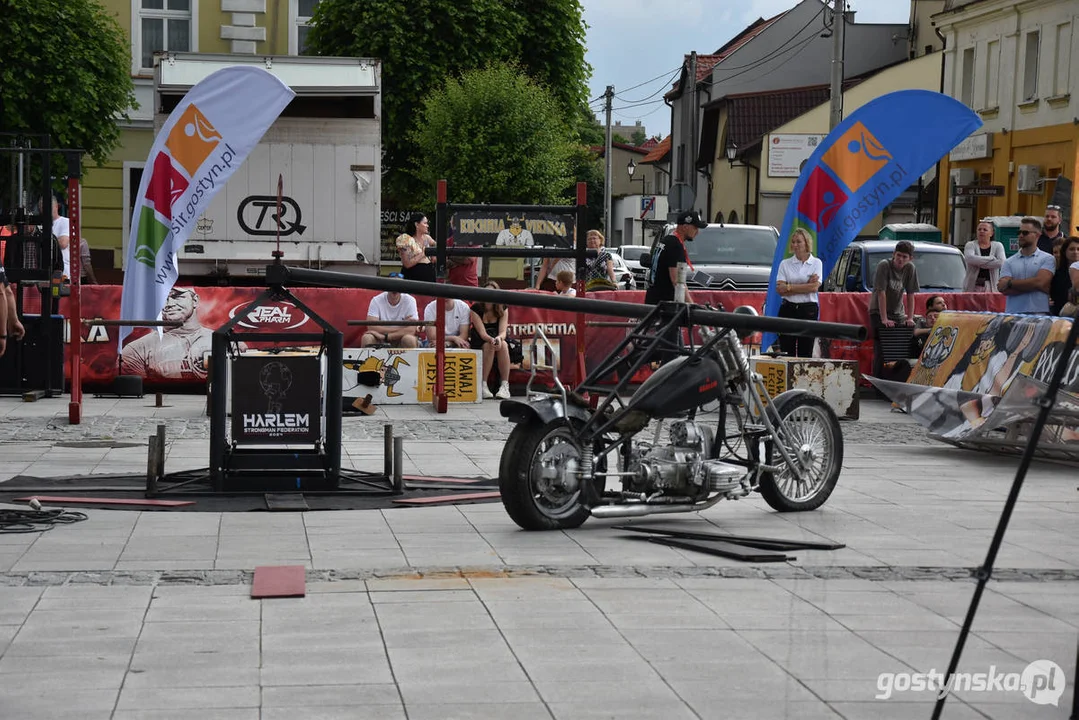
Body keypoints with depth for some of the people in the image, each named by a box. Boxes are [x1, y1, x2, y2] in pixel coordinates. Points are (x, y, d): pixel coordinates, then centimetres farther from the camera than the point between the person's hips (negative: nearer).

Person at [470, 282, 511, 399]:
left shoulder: (503, 309, -4)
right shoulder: (476, 309, -13)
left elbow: (503, 331, -16)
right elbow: (482, 333, -21)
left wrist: (499, 338, -41)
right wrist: (491, 340, -44)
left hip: (498, 339, 2)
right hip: (479, 344, -2)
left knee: (503, 345, -31)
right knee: (489, 346, -35)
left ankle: (505, 385, -34)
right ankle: (483, 385, -33)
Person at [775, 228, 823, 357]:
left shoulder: (816, 263, 5)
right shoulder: (785, 264, 9)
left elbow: (814, 287, -9)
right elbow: (779, 289, -4)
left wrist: (789, 287, -10)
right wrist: (806, 286, -10)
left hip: (808, 309, -1)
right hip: (788, 309, 1)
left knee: (805, 353, 0)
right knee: (786, 352, -2)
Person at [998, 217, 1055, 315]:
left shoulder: (1047, 259, 6)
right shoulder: (1009, 262, 13)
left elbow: (1040, 281, -9)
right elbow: (1002, 288, -1)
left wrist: (1010, 283, -2)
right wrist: (1032, 285, -8)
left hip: (1038, 313, -2)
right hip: (1012, 313, 2)